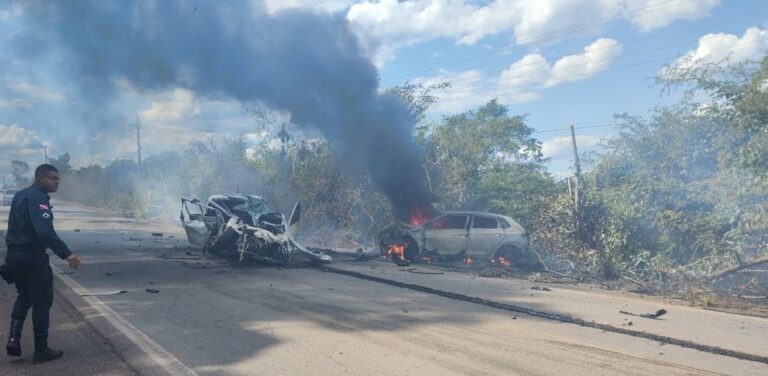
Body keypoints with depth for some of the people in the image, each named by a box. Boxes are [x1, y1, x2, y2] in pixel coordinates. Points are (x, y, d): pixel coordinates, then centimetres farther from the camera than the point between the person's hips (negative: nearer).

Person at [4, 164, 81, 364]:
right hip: (32, 257, -9)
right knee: (42, 302, 1)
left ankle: (14, 339, 13)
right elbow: (45, 231, -30)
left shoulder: (20, 195, 14)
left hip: (14, 254, 9)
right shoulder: (37, 198, -16)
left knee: (24, 296, 24)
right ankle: (41, 351, 6)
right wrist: (66, 253, -34)